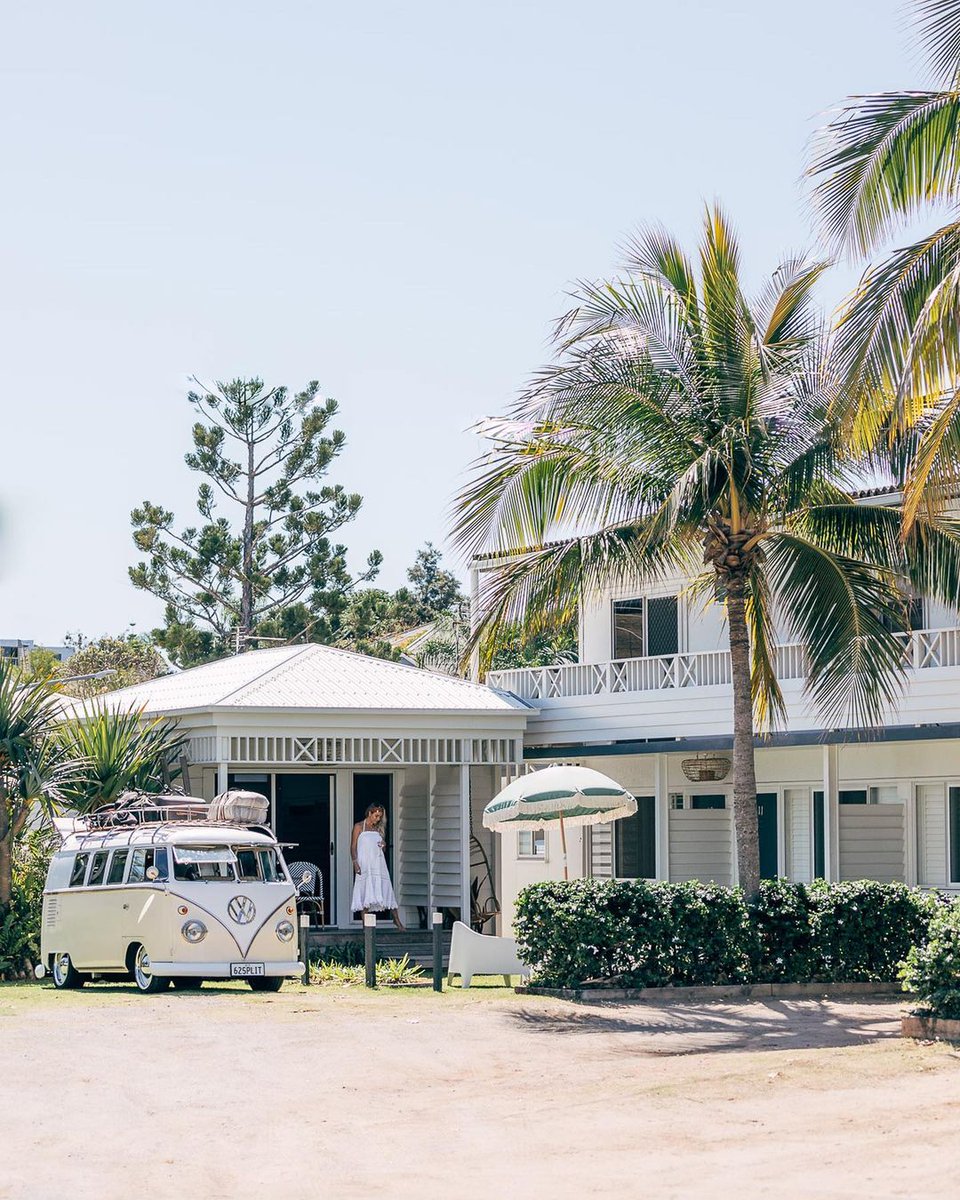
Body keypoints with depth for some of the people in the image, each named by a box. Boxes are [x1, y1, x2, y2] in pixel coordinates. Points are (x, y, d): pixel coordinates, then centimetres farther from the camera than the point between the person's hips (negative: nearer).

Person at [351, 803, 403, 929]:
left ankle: (396, 919, 1)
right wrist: (355, 863, -13)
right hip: (364, 864, -4)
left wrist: (384, 846, -1)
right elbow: (353, 846, -2)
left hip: (378, 863, 4)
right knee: (365, 891, -4)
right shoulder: (359, 827, 3)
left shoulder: (378, 829, 16)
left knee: (385, 889, -1)